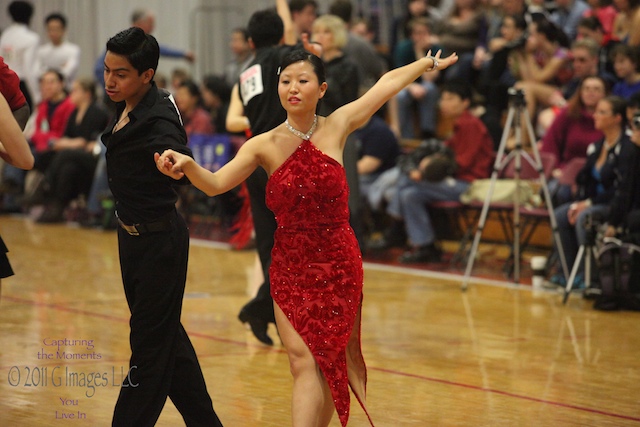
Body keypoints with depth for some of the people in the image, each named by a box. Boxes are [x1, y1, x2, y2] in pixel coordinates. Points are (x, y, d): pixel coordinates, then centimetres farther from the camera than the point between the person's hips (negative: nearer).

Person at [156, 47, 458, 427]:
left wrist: (430, 63, 26)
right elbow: (215, 183, -14)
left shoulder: (337, 126, -1)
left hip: (338, 264, 0)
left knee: (331, 359, 4)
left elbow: (389, 82, 12)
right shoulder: (264, 146, -3)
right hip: (290, 267, 0)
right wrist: (186, 165, -35)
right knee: (304, 360, -10)